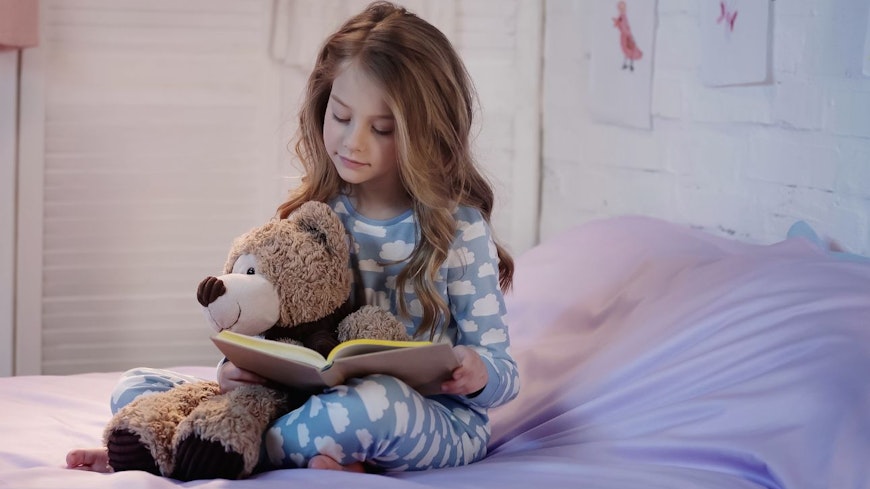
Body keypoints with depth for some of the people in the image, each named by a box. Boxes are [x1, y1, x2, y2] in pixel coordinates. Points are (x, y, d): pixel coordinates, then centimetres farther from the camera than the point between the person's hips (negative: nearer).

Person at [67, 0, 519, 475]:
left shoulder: (458, 228, -5)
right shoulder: (309, 215, 7)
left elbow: (502, 376, -3)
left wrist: (476, 374, -27)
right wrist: (237, 367, -14)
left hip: (440, 422, -4)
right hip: (312, 399, 4)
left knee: (373, 403, -42)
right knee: (135, 391, -6)